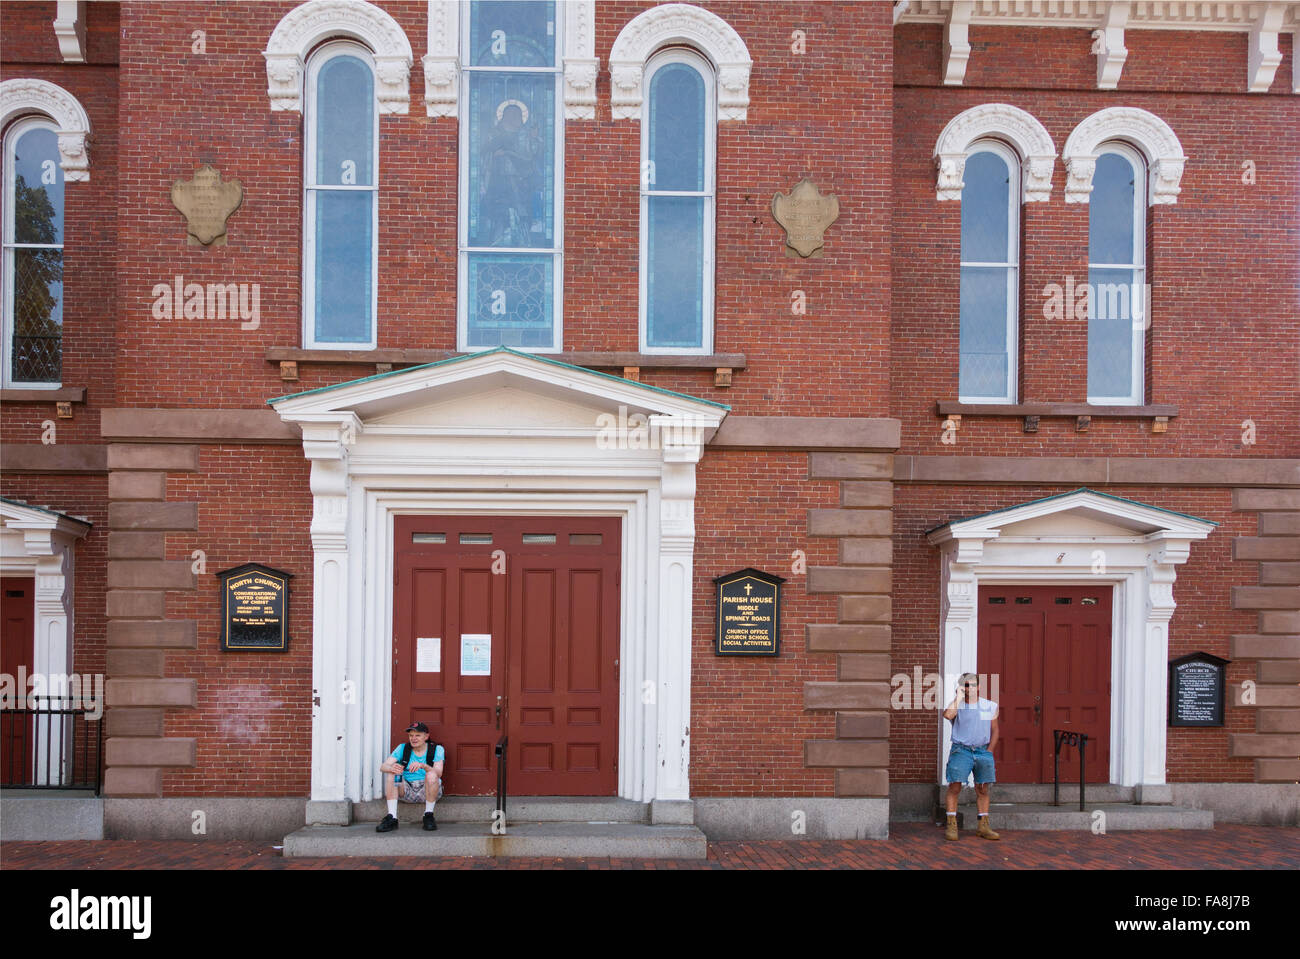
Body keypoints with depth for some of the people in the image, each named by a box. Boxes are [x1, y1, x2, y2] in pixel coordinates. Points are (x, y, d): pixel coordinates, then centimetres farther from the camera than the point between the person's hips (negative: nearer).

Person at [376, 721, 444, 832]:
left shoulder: (436, 749, -3)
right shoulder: (403, 749, 4)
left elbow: (438, 773, -20)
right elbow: (383, 766, -9)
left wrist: (422, 766, -40)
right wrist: (391, 767, -35)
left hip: (427, 790, -2)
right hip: (407, 791, 3)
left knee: (431, 774, -33)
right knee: (390, 773, -22)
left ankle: (428, 816, -18)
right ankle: (392, 818, -25)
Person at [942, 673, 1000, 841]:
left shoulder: (990, 706, 8)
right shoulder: (957, 705, 1)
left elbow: (994, 731, 14)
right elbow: (948, 715, -23)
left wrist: (989, 752, 5)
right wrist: (959, 696, -13)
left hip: (983, 751, 3)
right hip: (961, 750, -3)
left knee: (982, 789, 6)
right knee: (954, 787, -11)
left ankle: (983, 827, 13)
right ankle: (952, 826, -7)